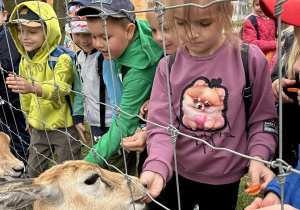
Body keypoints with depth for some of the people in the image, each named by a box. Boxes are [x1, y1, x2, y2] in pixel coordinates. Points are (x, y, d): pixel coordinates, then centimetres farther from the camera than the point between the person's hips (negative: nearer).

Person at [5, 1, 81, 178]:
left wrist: (34, 88, -56)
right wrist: (29, 115, 24)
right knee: (35, 171, 21)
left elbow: (60, 87, -39)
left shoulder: (61, 59, -21)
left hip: (64, 127, -7)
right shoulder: (25, 60, 2)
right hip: (39, 127, 7)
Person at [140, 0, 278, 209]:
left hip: (224, 179, -1)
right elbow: (161, 127, -12)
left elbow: (262, 118, -4)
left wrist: (258, 158, -19)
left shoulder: (250, 59, -13)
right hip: (176, 175, 2)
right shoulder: (168, 66, -9)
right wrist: (156, 168, -29)